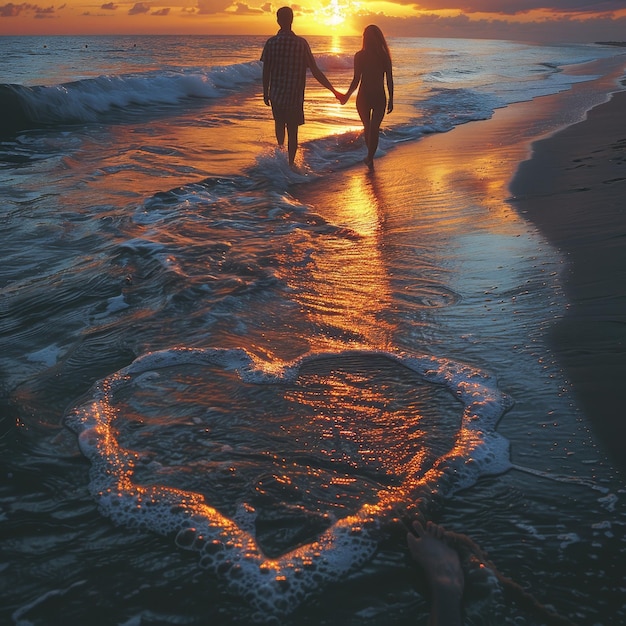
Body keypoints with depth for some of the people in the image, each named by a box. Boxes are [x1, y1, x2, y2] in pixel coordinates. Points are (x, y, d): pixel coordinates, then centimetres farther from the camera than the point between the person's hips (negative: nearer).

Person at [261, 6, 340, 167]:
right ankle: (290, 162, 11)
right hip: (295, 95, -1)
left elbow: (266, 71, -3)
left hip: (276, 94, 1)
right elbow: (315, 71, -9)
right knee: (292, 131, 8)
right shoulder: (301, 43, -8)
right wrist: (333, 90, -3)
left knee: (279, 123, 27)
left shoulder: (271, 43, -7)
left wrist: (265, 93, 12)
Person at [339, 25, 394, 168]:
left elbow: (356, 80, -11)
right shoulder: (385, 56, -3)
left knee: (367, 128, 19)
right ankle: (370, 158, 8)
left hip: (364, 97, -1)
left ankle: (370, 156, 31)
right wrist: (391, 100, 8)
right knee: (375, 129, 10)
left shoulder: (360, 56, -9)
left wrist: (346, 96, 1)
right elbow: (390, 80, -1)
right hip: (380, 97, 1)